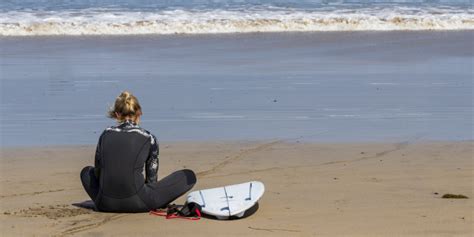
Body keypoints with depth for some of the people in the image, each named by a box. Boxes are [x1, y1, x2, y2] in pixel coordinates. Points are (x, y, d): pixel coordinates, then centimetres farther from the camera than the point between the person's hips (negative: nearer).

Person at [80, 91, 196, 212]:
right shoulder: (149, 138, 4)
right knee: (188, 176, 10)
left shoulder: (106, 134, 11)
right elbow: (152, 179, 11)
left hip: (105, 204, 2)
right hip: (137, 204, -2)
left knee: (87, 171, 37)